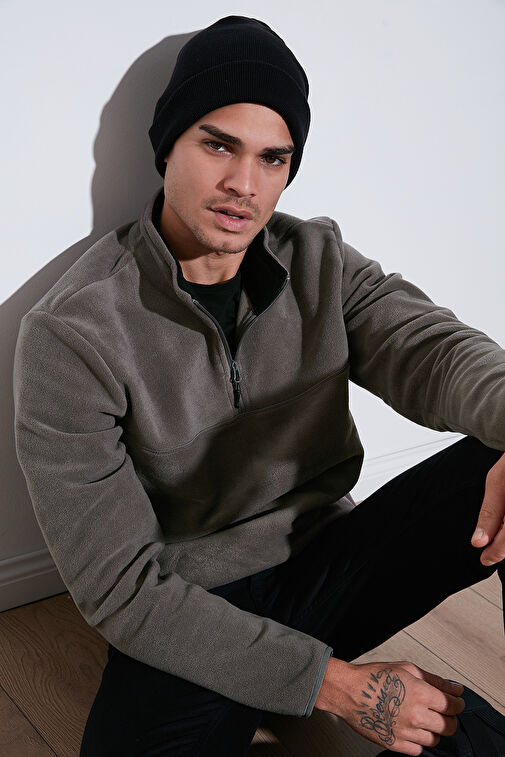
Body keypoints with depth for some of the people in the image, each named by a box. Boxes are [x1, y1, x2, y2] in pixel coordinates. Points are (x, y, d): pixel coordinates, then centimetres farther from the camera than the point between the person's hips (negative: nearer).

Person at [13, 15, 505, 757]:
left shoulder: (320, 262, 1)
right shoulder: (70, 335, -15)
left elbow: (428, 347, -17)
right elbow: (118, 586, -17)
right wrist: (336, 684, -21)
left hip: (327, 565, 4)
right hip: (185, 622, -3)